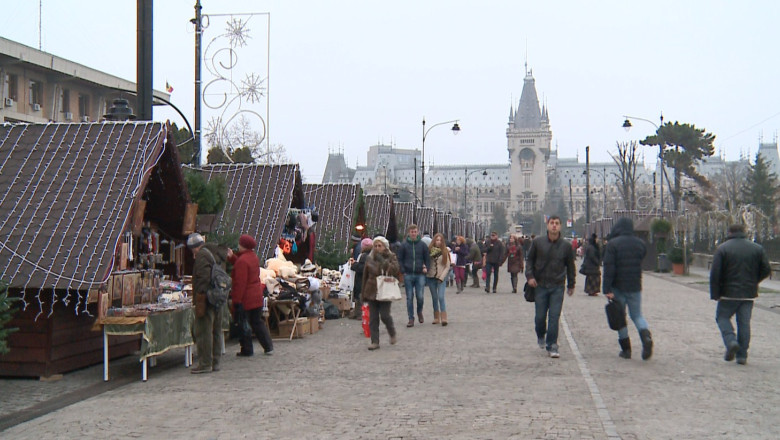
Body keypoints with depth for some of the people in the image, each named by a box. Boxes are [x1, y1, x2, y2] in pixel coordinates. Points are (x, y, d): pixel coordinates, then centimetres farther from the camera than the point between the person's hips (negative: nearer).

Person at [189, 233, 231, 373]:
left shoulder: (201, 255, -12)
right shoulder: (217, 253, 13)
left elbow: (204, 277, -19)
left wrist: (200, 295, -18)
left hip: (206, 298, -9)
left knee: (202, 331, -4)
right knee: (216, 330, 13)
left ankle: (205, 364, -4)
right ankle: (215, 362, 19)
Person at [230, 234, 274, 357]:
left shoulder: (242, 261, -19)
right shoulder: (254, 257, 7)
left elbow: (240, 282, -22)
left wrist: (236, 300, -20)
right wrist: (232, 257, 23)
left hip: (244, 298, -8)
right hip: (257, 296, 8)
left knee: (243, 324, 4)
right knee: (258, 322, 16)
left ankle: (247, 350, 10)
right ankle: (268, 347, 15)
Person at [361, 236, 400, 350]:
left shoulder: (391, 257, 1)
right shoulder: (370, 258, 9)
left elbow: (396, 271, -15)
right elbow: (365, 276, 12)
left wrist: (383, 262, -18)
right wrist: (364, 293, 10)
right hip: (372, 291, 3)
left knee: (385, 315, -8)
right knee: (373, 318, 1)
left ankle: (392, 333, 20)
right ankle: (375, 342, 7)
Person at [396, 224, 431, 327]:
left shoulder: (422, 245, 5)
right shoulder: (404, 245, 3)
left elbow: (427, 258, 12)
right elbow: (399, 259, 6)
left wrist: (426, 268, -2)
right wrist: (402, 271, -4)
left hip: (420, 275, 0)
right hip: (408, 275, 0)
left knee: (420, 297, -2)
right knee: (409, 297, 2)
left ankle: (419, 312, 27)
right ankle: (411, 319, 8)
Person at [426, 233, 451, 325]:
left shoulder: (445, 252, 2)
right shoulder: (429, 251, 3)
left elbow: (447, 266, 1)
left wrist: (442, 277, -8)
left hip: (441, 278, -2)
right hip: (431, 277, 2)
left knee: (441, 297, -12)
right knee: (434, 298, 8)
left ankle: (444, 318, -13)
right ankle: (436, 317, 15)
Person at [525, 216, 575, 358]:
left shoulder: (566, 245, -1)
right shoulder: (538, 242, -2)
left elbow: (570, 265, 10)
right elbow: (530, 260, 8)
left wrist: (571, 285, 15)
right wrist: (530, 276, -6)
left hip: (558, 287, 0)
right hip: (540, 285, 1)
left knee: (554, 317, -5)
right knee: (540, 316, 7)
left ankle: (552, 346, 2)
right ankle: (541, 336, 36)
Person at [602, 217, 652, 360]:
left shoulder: (612, 244, -11)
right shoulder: (640, 244, 4)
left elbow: (609, 268, -15)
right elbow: (641, 262, 14)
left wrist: (607, 289, -15)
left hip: (618, 287, -3)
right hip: (635, 287, 3)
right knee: (637, 315, 14)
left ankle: (625, 349, 8)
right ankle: (646, 336, -14)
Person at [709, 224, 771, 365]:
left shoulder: (722, 249, -4)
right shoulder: (757, 248, 5)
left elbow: (715, 273, -9)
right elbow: (766, 270, 6)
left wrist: (715, 293, -4)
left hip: (729, 293, -3)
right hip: (749, 294, 3)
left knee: (722, 317, 12)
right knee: (744, 322, 7)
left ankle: (731, 341, -11)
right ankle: (742, 355, 5)